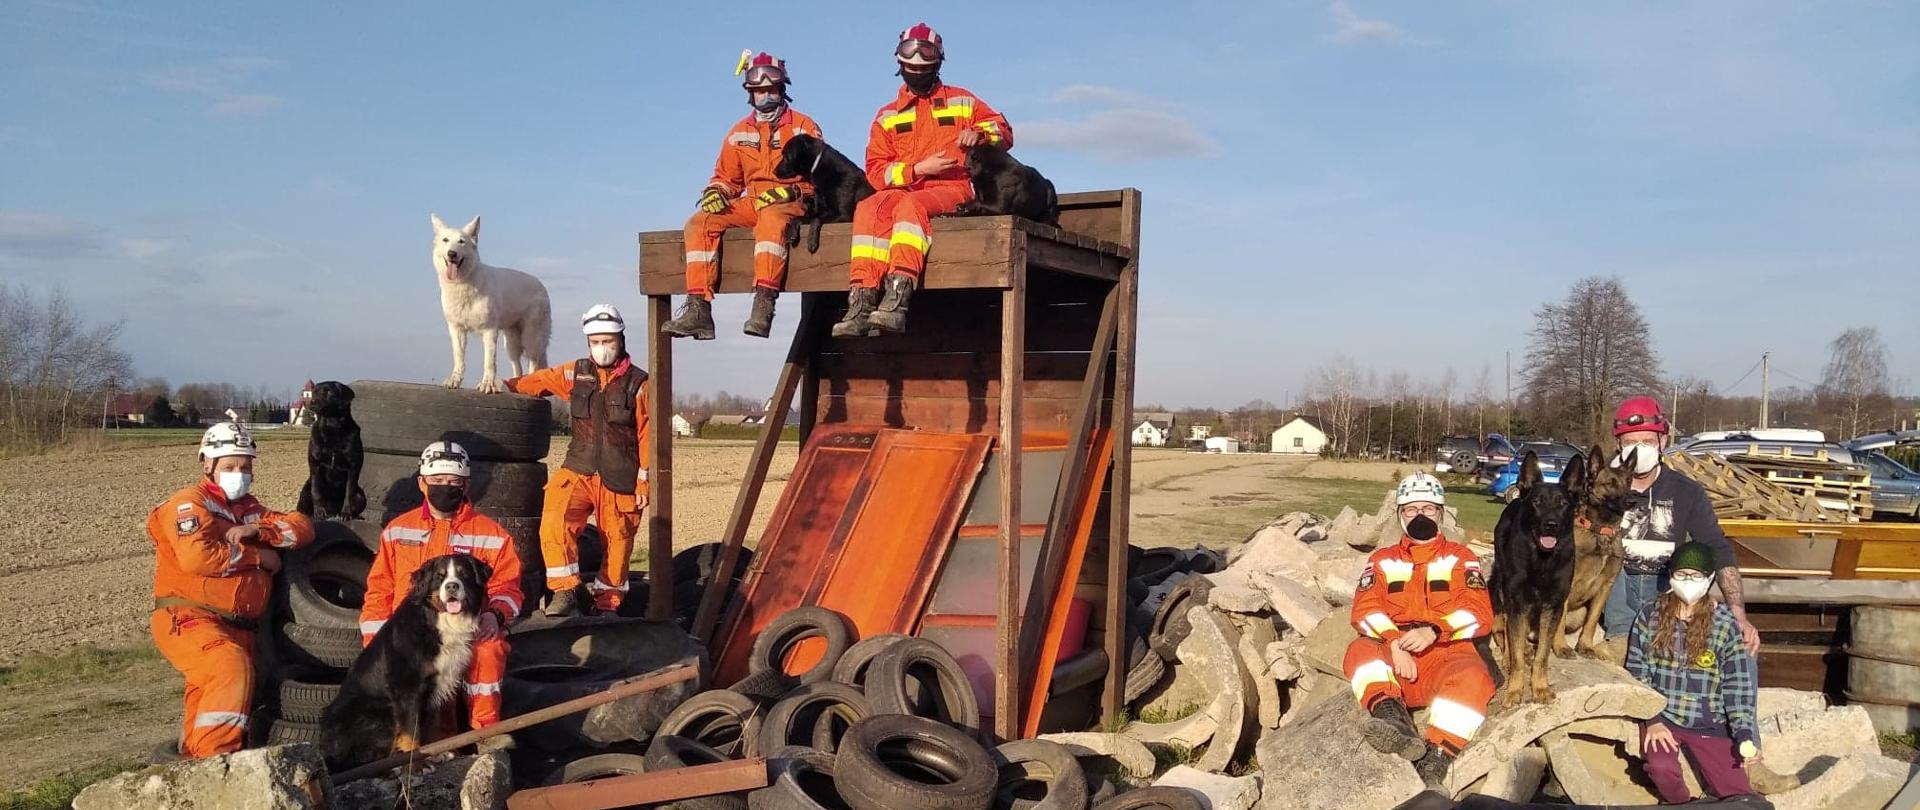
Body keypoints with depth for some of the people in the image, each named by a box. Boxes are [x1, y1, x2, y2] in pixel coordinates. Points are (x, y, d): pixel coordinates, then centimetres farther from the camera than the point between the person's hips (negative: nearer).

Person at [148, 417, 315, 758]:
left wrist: (255, 529, -10)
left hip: (239, 627, 8)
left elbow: (302, 526, 7)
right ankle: (211, 763, -29)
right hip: (188, 619, -8)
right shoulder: (188, 503, -4)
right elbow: (196, 556, -22)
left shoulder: (249, 508, 20)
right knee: (232, 667, -30)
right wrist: (258, 556, -12)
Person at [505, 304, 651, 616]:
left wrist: (644, 481, -6)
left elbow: (648, 436, -3)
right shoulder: (576, 374, 8)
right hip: (578, 470, 2)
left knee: (617, 540, 5)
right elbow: (538, 381, 19)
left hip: (620, 479, -2)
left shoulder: (638, 383, -3)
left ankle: (607, 604, 23)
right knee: (554, 521, -19)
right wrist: (504, 386, 3)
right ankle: (565, 592, -11)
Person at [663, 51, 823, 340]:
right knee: (699, 223, -17)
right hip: (751, 203, 5)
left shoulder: (802, 126, 4)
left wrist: (788, 191, -17)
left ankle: (763, 306, -49)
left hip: (792, 202, -5)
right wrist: (714, 192, 0)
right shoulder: (739, 133, 18)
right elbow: (726, 177, 23)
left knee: (771, 218, -41)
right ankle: (698, 309, -26)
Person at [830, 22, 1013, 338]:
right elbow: (875, 170, 7)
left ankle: (897, 299, -53)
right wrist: (918, 169, -9)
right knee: (868, 209, -32)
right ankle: (861, 303, -44)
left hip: (951, 190, -2)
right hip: (902, 189, 2)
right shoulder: (887, 116, 19)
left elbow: (1003, 131, 17)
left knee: (911, 205, -37)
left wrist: (978, 133, -6)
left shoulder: (961, 100, 18)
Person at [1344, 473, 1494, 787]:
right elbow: (1365, 610, 3)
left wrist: (1433, 631, -19)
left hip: (1447, 653, -1)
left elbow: (1479, 612, 0)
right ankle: (1393, 718, -53)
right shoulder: (1383, 560, 19)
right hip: (1394, 657, 1)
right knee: (1360, 650, -31)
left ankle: (1437, 758, -43)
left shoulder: (1460, 558, 16)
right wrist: (1394, 643, -18)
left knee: (1472, 678, -35)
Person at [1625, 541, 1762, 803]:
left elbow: (1738, 686, -2)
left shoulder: (1726, 624, -3)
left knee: (1738, 796, -10)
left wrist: (1745, 735, -13)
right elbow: (1637, 672, 0)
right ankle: (1680, 804, 5)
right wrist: (1652, 719, -12)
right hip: (1660, 717, 0)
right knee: (1661, 767, -29)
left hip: (1709, 723, 1)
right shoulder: (1650, 615, -1)